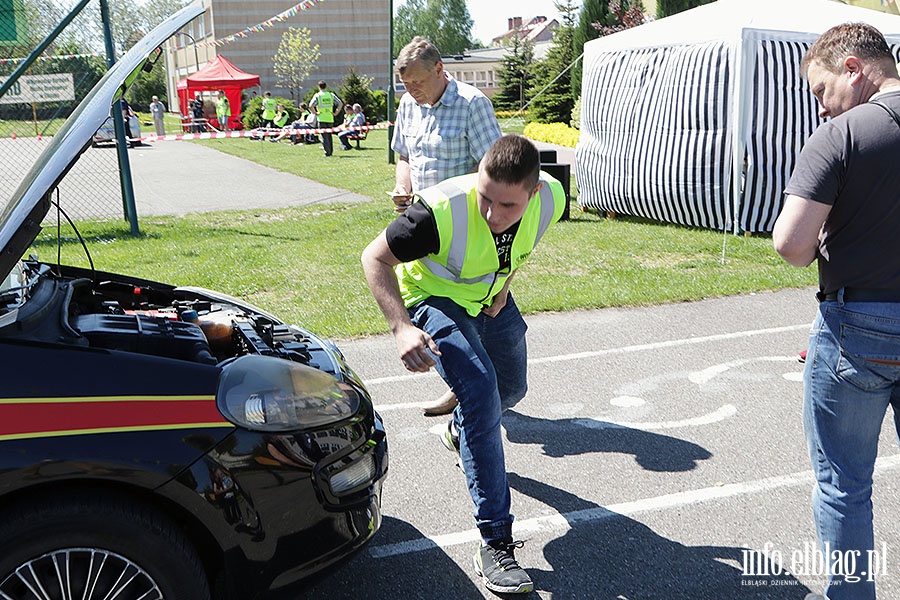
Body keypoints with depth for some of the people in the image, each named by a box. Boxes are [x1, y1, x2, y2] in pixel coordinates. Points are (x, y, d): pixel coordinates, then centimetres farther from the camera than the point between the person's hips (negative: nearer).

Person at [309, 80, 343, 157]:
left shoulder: (317, 95, -4)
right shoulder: (331, 95, 5)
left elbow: (311, 106, -14)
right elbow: (340, 103, 1)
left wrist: (315, 113, -2)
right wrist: (336, 112, 5)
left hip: (322, 119, -3)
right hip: (330, 118, 3)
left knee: (324, 136, 0)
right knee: (329, 135, 16)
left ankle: (327, 152, -6)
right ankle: (331, 151, 20)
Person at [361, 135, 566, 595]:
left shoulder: (551, 198, -23)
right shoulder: (443, 210, -38)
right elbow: (374, 257, -27)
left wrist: (504, 281, -7)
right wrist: (401, 327, -39)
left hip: (491, 299, 6)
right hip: (433, 297, -6)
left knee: (511, 389, 22)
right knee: (480, 389, -26)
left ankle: (459, 431, 59)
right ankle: (495, 542, -20)